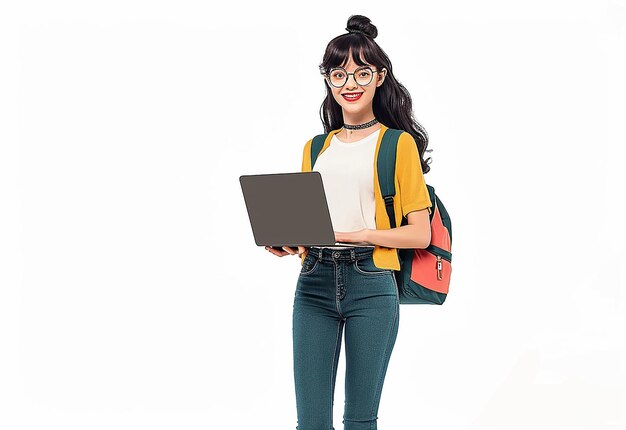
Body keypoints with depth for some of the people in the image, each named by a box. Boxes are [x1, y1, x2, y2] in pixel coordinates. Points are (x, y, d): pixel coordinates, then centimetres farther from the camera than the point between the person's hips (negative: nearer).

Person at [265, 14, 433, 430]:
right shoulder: (316, 147, 17)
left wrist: (353, 235, -14)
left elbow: (420, 234, -4)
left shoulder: (398, 144, 2)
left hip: (371, 285, -4)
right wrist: (288, 241, 0)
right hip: (315, 282, 4)